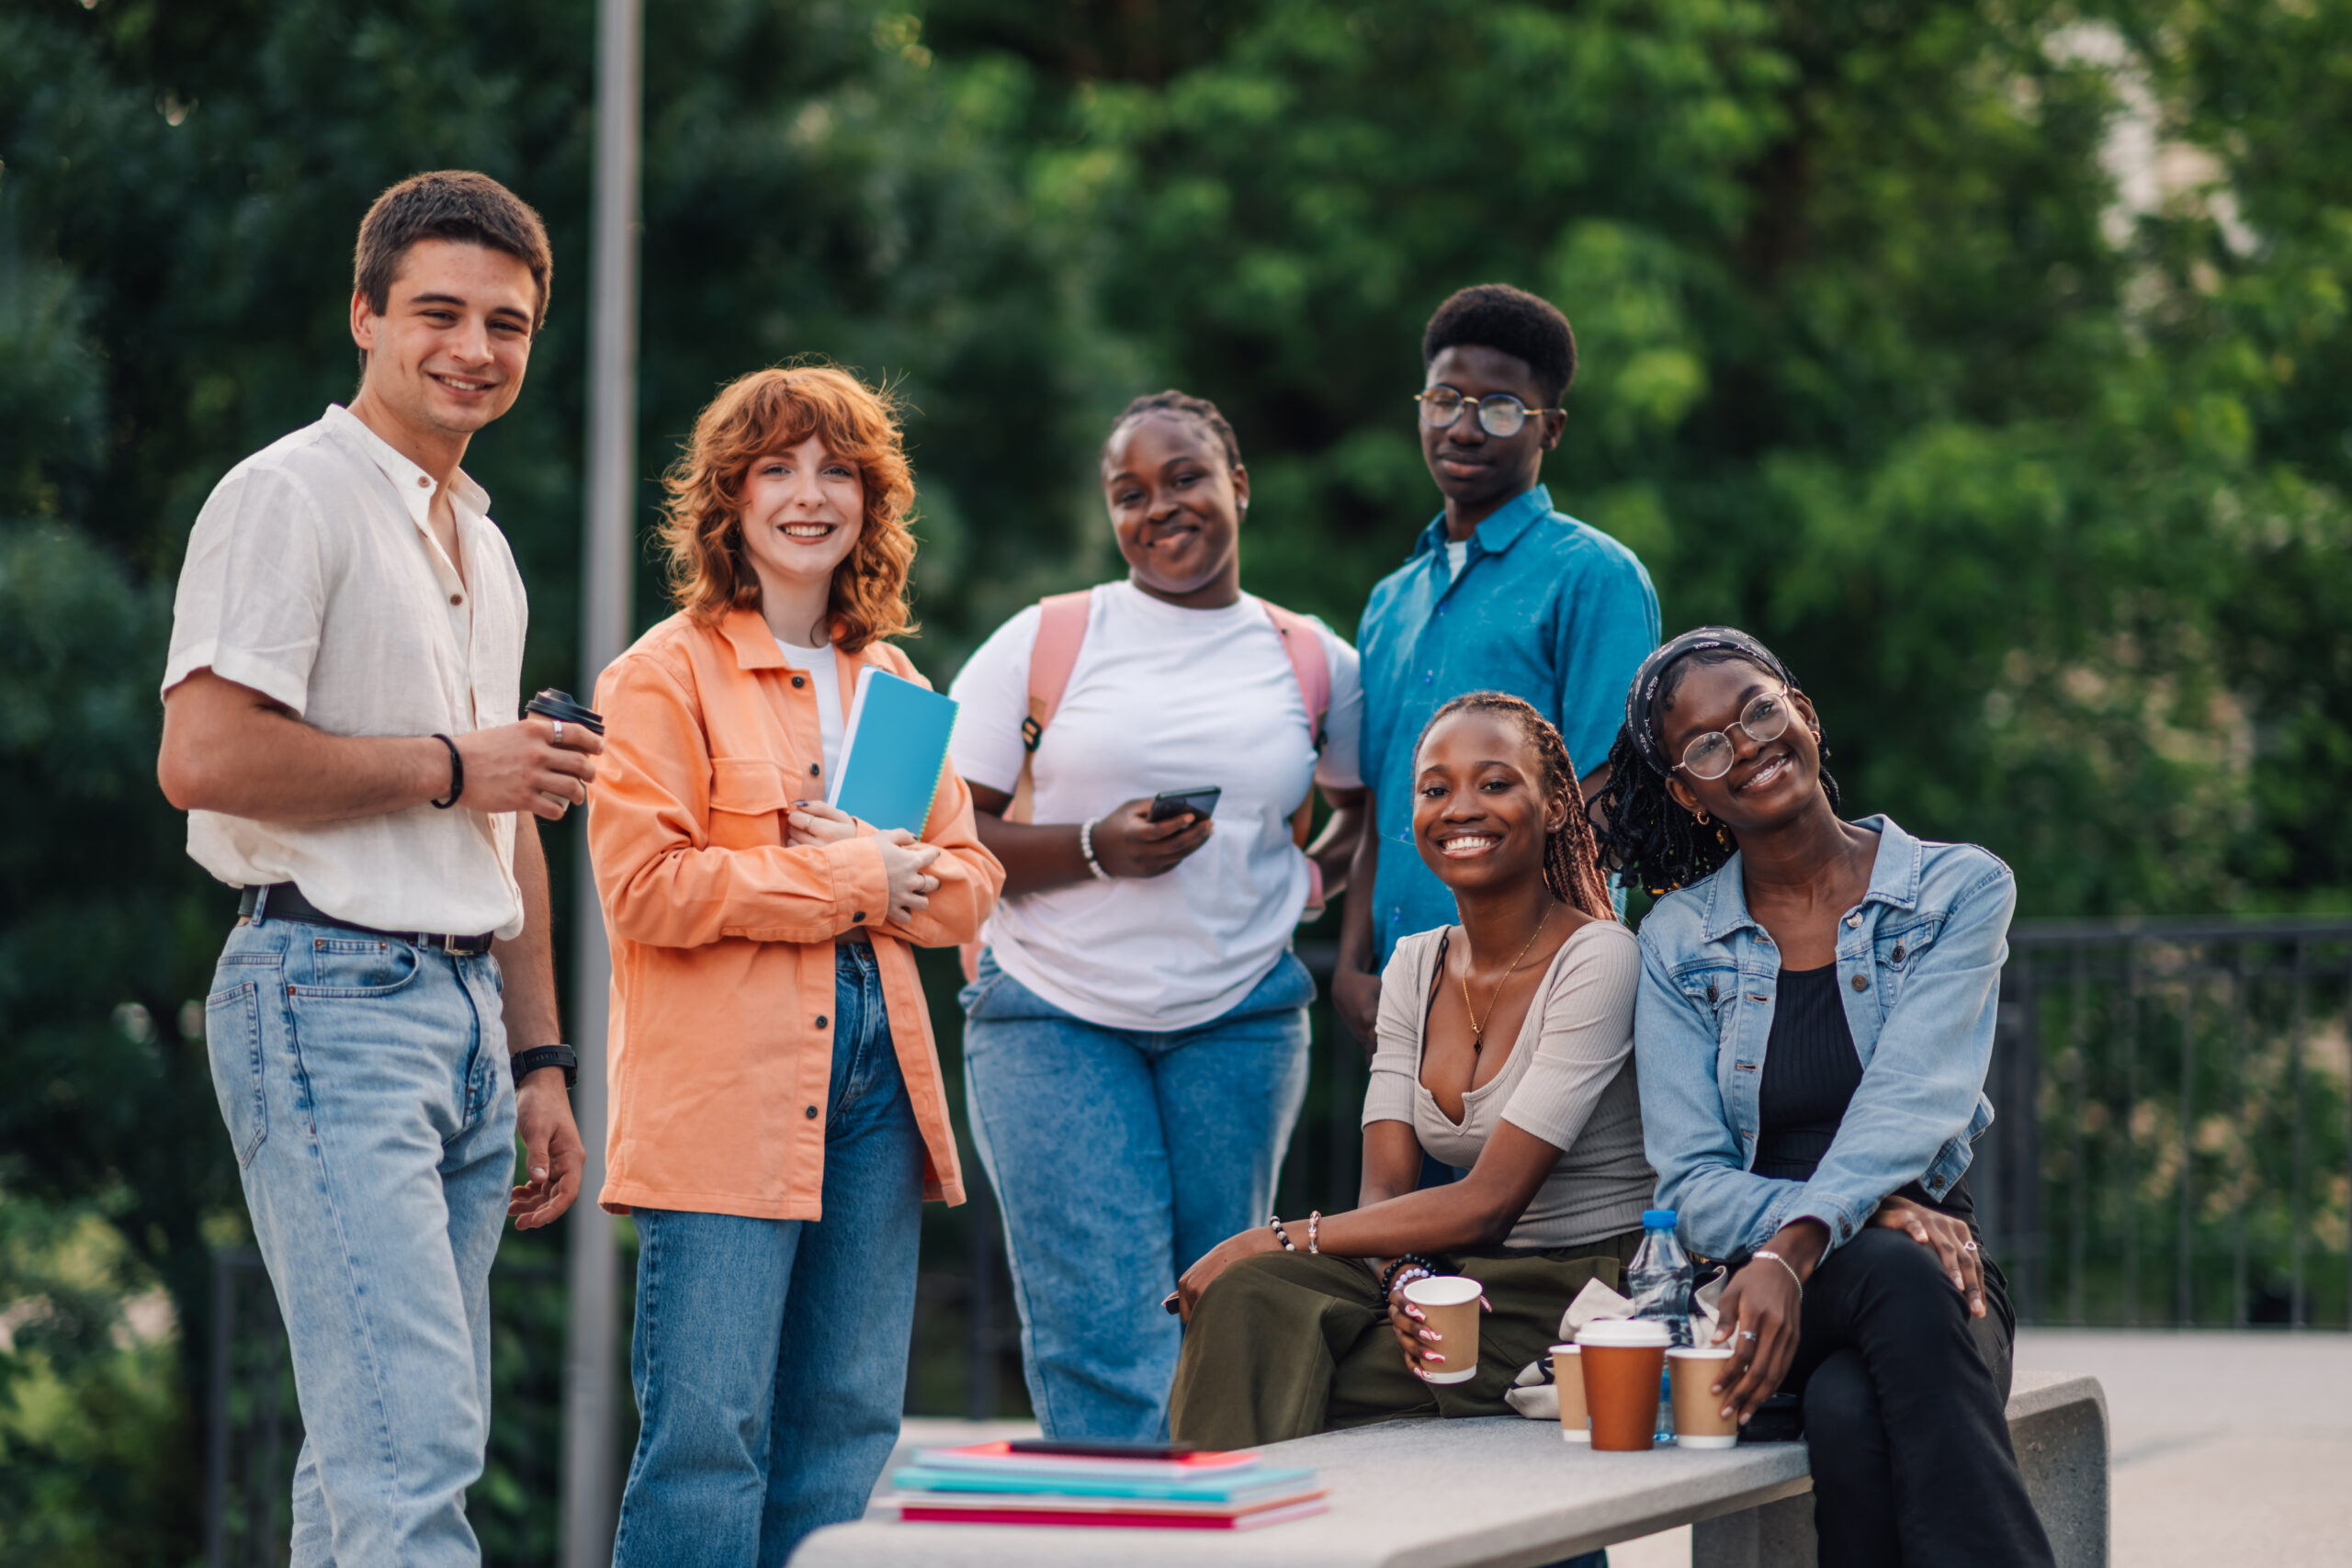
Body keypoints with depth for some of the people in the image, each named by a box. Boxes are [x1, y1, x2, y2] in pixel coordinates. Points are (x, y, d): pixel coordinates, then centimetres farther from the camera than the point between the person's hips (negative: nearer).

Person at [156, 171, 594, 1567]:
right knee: (409, 1446, -17)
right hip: (332, 994, -9)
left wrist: (539, 1059, 21)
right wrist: (452, 767, -8)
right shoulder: (291, 497, -6)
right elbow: (202, 759, -17)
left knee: (379, 1449, 7)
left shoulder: (485, 547, 22)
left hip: (466, 1013, 9)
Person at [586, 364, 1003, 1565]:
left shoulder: (891, 683, 18)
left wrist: (893, 866, -7)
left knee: (849, 1425, 8)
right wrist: (849, 881, -11)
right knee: (708, 1432, -9)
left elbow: (967, 881, 16)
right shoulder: (667, 674, -2)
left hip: (875, 1070, 7)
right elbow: (645, 883, -13)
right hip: (722, 1099, -7)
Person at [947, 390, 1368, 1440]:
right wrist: (1095, 850, -14)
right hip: (1052, 1015, -2)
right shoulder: (1040, 644, 2)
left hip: (1240, 1021, 2)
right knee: (1102, 1331, -13)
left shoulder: (1314, 665, 9)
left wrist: (1313, 877, 8)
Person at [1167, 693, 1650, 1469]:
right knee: (1252, 1298, -22)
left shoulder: (1598, 960, -12)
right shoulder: (1415, 965, 11)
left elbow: (1487, 1203, -18)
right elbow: (1384, 1187, 3)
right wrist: (1407, 1280, -21)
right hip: (1461, 1279, 6)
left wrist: (1273, 1240, -17)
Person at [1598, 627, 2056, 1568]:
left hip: (1934, 1262, 0)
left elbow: (1910, 1103, -12)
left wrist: (1794, 1251, -30)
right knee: (1898, 1276, -37)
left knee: (1853, 1412, -38)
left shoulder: (1960, 890, 3)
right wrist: (1872, 1221, -17)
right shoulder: (1679, 942, 9)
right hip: (1753, 1274, 1)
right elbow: (1691, 1185, 1)